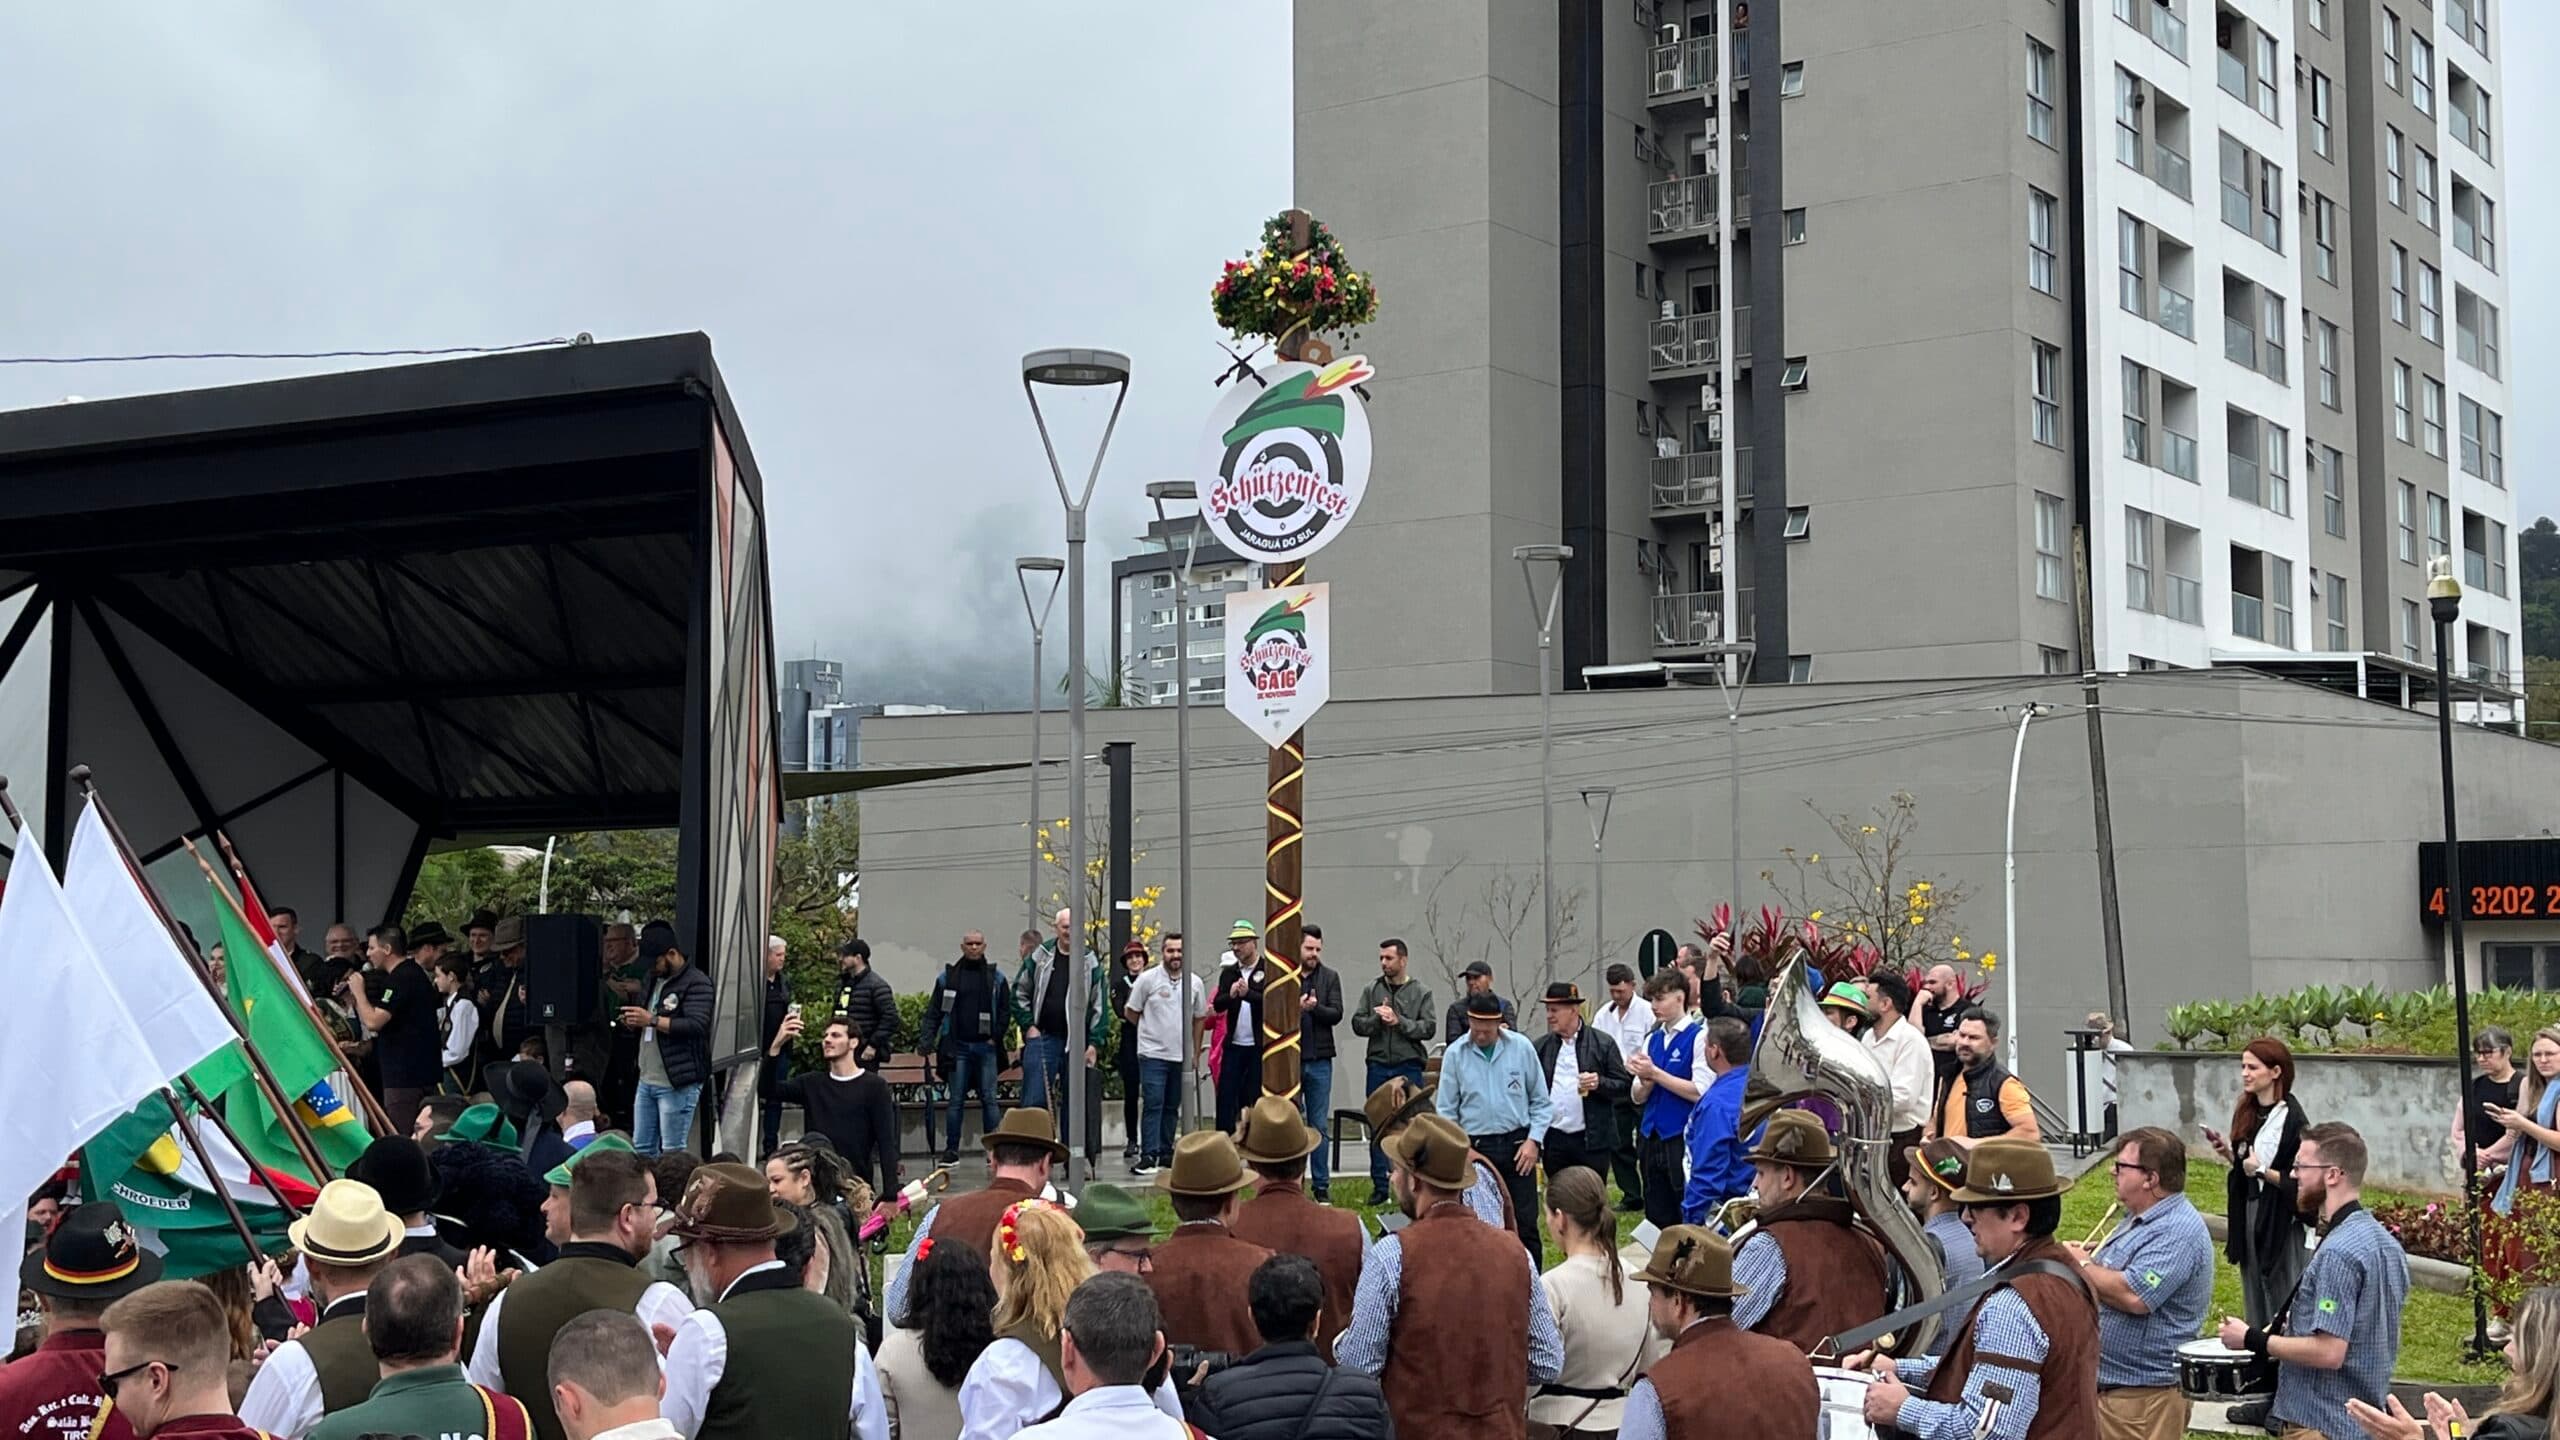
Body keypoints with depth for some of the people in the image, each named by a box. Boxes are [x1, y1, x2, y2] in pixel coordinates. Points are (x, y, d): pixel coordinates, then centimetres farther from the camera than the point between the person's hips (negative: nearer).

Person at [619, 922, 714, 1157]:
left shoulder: (696, 983, -10)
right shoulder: (653, 980, 18)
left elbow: (697, 1025, -22)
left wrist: (652, 1020, -26)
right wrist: (633, 1022, 5)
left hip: (678, 1084, -9)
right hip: (647, 1081, 9)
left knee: (673, 1153, -5)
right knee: (642, 1149, 11)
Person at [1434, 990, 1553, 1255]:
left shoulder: (1521, 1047, -2)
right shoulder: (1455, 1054, -2)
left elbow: (1541, 1101, 5)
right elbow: (1446, 1111, 3)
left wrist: (1533, 1140, -4)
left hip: (1518, 1146, 0)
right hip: (1475, 1147, 0)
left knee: (1525, 1223, 1)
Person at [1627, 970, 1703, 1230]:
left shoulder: (1698, 1038, -8)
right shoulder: (1652, 1040, 13)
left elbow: (1701, 1092, -16)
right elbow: (1637, 1097, 14)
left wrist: (1655, 1073, -13)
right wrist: (1646, 1079, -8)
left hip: (1683, 1141, -7)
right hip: (1652, 1140, 7)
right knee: (1657, 1220, 11)